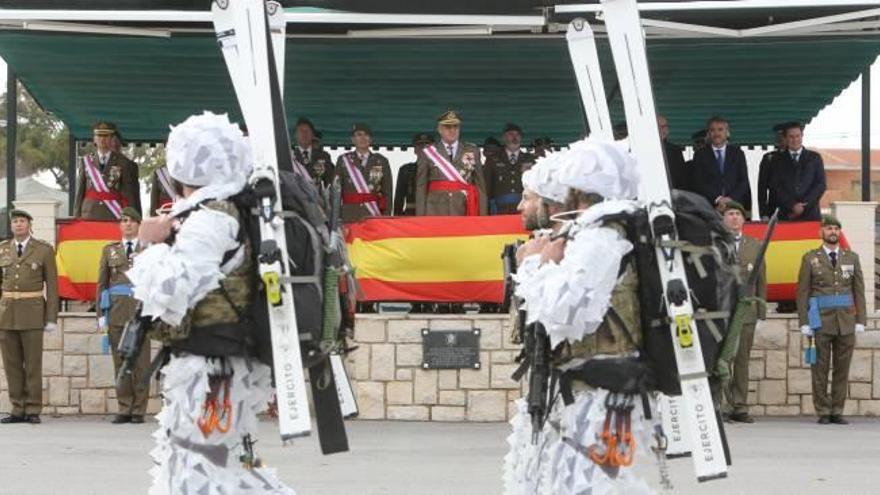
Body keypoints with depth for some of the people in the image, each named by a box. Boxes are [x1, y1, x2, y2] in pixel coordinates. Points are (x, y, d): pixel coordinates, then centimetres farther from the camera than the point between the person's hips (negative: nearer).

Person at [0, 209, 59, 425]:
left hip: (32, 312, -3)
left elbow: (52, 285, 0)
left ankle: (33, 410, 3)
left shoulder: (44, 250, 0)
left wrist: (52, 318, -6)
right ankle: (18, 409, 9)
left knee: (33, 363, -3)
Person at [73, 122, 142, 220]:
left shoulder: (123, 163, 4)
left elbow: (129, 194, 1)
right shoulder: (85, 162, 12)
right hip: (89, 217, 2)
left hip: (114, 219, -2)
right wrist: (77, 218, 5)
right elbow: (79, 194, 11)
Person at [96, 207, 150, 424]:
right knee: (120, 361, 1)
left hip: (140, 311, -2)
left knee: (141, 362, -3)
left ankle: (139, 410, 2)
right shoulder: (109, 250, 14)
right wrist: (101, 314, 5)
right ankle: (124, 409, 6)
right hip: (116, 311, 2)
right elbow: (102, 283, 12)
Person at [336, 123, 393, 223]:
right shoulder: (343, 160, 11)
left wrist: (386, 217, -2)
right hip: (349, 217, 0)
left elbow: (387, 192, 8)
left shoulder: (381, 161, 10)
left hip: (374, 215, 0)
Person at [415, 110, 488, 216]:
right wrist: (420, 217, -1)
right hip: (436, 212, 0)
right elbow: (421, 187, 7)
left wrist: (482, 215, 1)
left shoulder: (472, 151, 13)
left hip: (464, 211, 1)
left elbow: (480, 184, 9)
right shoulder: (427, 153, 10)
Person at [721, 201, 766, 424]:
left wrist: (761, 309, 8)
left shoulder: (755, 246, 15)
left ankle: (740, 408, 7)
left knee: (742, 360, 4)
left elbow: (761, 280, 14)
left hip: (746, 311, 3)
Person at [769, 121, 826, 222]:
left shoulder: (815, 158, 13)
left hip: (810, 214, 0)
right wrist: (792, 205, -10)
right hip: (786, 216, 0)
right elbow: (775, 187, 3)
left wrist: (804, 205, -6)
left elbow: (821, 185, 6)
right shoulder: (778, 160, 11)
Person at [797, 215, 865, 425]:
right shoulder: (810, 258, 5)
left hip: (846, 322, 2)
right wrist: (804, 322, -5)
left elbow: (859, 291, 11)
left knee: (842, 368, 2)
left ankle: (837, 411, 8)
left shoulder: (852, 258, 12)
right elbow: (803, 292, 2)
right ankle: (823, 412, 4)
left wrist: (860, 321, 3)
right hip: (821, 322, -2)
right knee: (821, 368, -2)